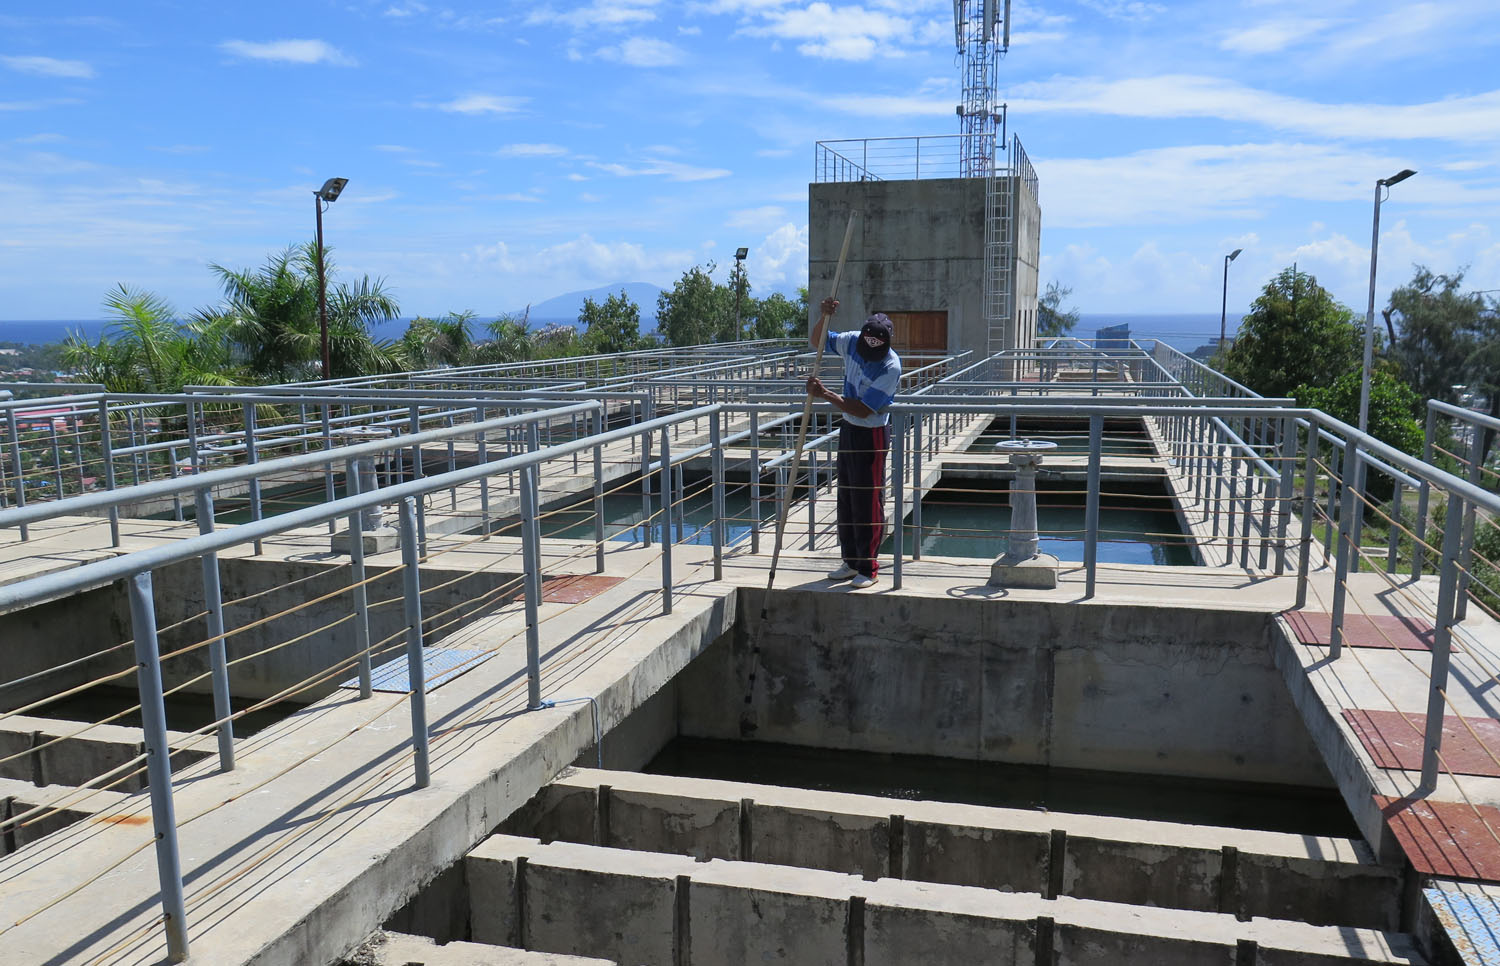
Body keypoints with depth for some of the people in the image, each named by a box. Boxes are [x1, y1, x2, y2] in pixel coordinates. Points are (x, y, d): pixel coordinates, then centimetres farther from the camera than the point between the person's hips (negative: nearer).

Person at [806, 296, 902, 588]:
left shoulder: (891, 367, -23)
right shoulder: (852, 341, -4)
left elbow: (863, 409, -25)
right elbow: (815, 341, 8)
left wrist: (825, 394, -27)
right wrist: (824, 317, -11)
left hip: (872, 435, -7)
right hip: (848, 429, 7)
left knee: (868, 502, -3)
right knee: (846, 498, 13)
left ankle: (868, 569, 7)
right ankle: (851, 561, 24)